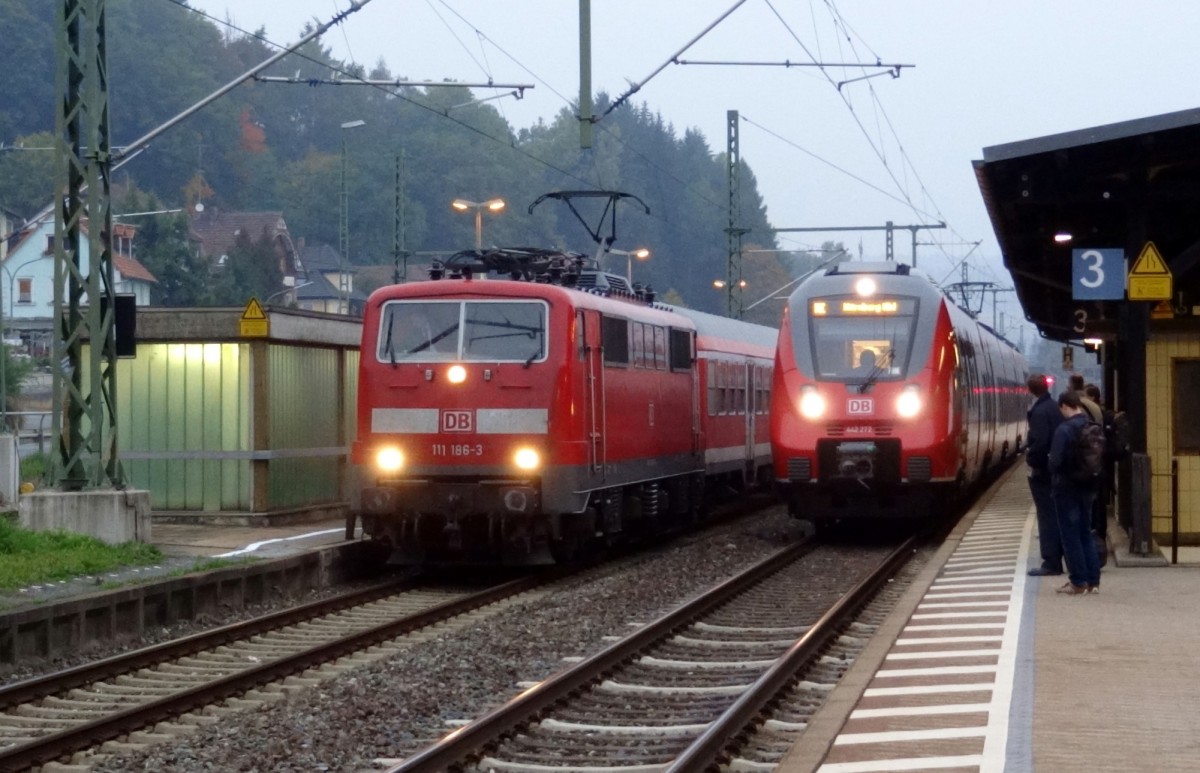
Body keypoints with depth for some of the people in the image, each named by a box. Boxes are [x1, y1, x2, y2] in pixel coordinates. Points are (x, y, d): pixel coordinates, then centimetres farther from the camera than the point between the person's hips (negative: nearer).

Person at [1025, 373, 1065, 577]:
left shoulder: (1039, 411, -17)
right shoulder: (1054, 408, 9)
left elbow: (1039, 442, -24)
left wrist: (1031, 460, -9)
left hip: (1042, 471, -9)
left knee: (1047, 516, -6)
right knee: (1056, 515, 14)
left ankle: (1051, 563, -5)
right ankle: (1056, 561, 21)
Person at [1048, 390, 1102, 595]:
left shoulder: (1064, 430, -19)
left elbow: (1055, 461, -21)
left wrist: (1052, 470, 0)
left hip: (1066, 488, -7)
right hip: (1087, 487, 7)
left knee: (1070, 535, 2)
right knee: (1085, 533, 16)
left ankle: (1078, 582, 3)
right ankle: (1093, 581, 16)